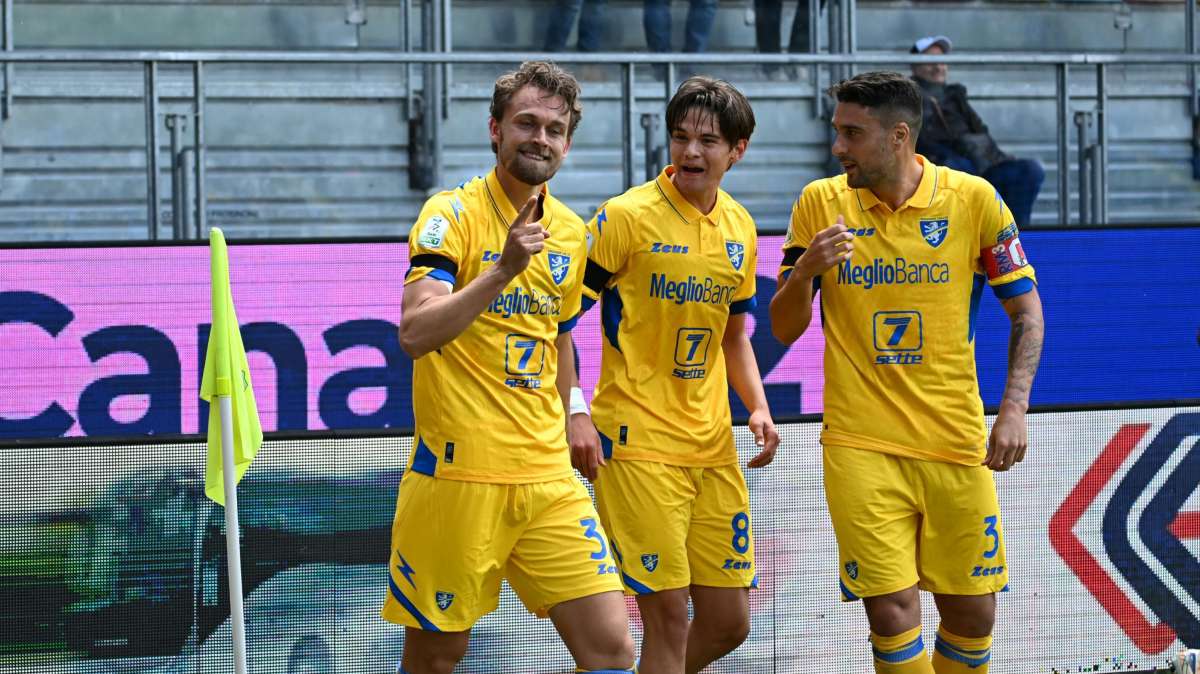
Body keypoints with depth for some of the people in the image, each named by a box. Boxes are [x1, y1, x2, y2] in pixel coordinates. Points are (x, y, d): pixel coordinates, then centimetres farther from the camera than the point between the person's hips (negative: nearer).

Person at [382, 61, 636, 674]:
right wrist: (501, 272, -30)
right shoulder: (452, 215, -8)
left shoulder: (570, 233, 11)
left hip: (548, 480, 5)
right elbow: (415, 335, -22)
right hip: (458, 473, -5)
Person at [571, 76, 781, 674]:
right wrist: (574, 415, -17)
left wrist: (758, 408, 4)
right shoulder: (627, 216, -9)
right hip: (638, 445, -6)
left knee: (728, 622, 8)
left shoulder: (739, 227, 9)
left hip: (713, 446, 6)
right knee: (670, 617, -8)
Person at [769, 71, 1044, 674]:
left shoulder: (973, 199, -3)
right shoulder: (819, 204, 1)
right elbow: (784, 330, 5)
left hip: (956, 441, 1)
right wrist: (805, 270, -16)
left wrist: (1013, 409, -9)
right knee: (892, 611, -10)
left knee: (972, 615, 5)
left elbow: (1026, 312, 4)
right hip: (860, 447, 0)